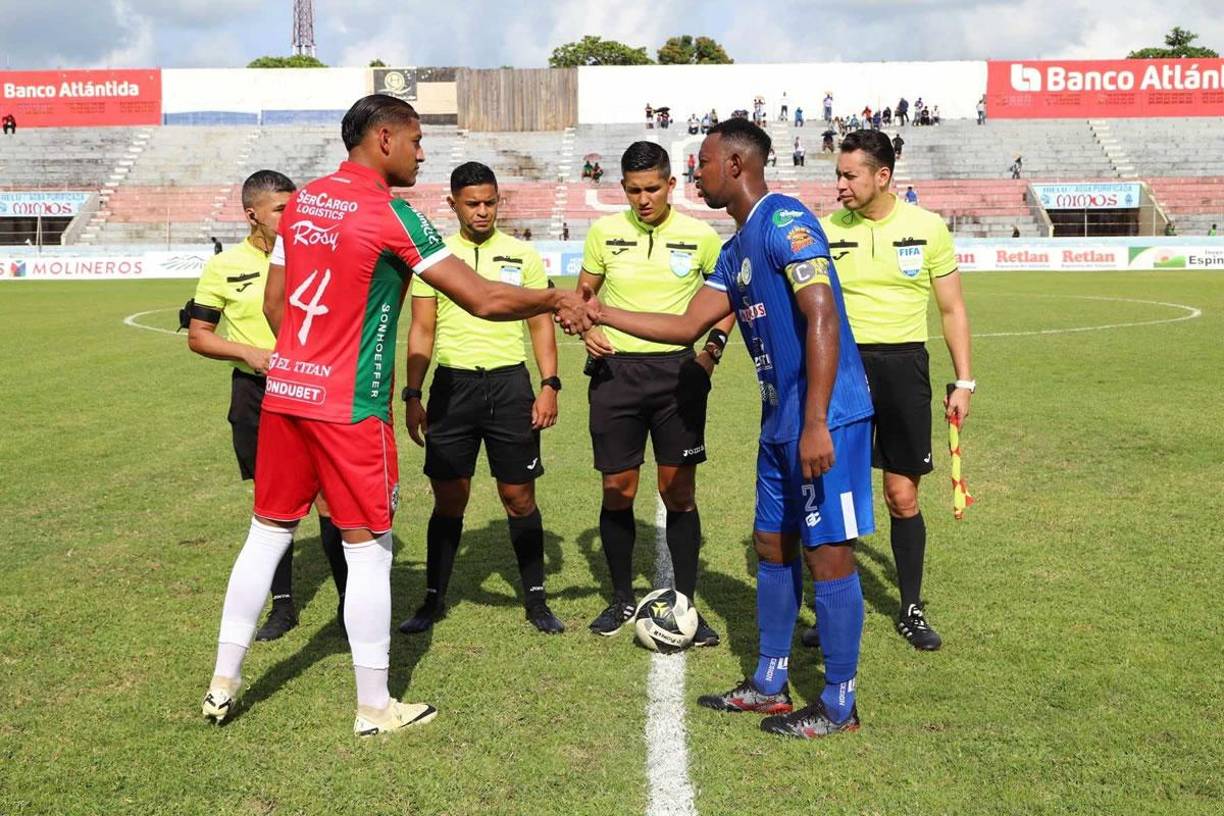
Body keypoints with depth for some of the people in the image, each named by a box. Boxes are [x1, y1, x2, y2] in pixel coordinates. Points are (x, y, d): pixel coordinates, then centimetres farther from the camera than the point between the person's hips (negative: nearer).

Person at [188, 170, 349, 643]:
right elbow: (198, 337, 3)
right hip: (255, 392, 1)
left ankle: (348, 598, 11)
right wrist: (250, 352, -11)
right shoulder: (224, 267, -1)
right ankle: (283, 604, 22)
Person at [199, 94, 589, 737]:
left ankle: (223, 682, 25)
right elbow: (483, 300, -14)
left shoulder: (301, 201, 8)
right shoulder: (390, 216, -13)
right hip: (350, 410, -7)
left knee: (268, 532, 16)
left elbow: (273, 304, 14)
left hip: (283, 393, 7)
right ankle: (375, 709, 14)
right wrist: (558, 300, 0)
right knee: (368, 551, 4)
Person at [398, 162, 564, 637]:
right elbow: (421, 330, 8)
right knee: (449, 498, 4)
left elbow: (541, 323, 7)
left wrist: (550, 385, -3)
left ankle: (536, 601, 15)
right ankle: (433, 600, 17)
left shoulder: (522, 255, 5)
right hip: (452, 384, 0)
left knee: (519, 496, 3)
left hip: (509, 383, 0)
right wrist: (412, 395, 1)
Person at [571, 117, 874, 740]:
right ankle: (769, 686, 27)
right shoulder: (737, 248, 16)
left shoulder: (784, 221, -14)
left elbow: (822, 320, -22)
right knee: (773, 545, 15)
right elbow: (687, 326, 20)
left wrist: (815, 424, -25)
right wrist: (602, 314, 17)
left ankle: (839, 705, 10)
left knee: (827, 552, -2)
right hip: (780, 422, 10)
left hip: (825, 419, -10)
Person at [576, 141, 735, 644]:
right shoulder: (605, 232, 2)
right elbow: (584, 292, 14)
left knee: (679, 490, 0)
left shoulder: (699, 236, 0)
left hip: (677, 370, -1)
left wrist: (714, 346, 0)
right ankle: (622, 598, 23)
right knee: (617, 490, 5)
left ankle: (686, 604, 12)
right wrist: (586, 328, -6)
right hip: (615, 369, 1)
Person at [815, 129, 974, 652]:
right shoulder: (827, 230, 2)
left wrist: (964, 382, 2)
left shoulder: (927, 227, -1)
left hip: (903, 364, -1)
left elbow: (952, 309, 6)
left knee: (903, 496, 4)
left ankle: (911, 609, 19)